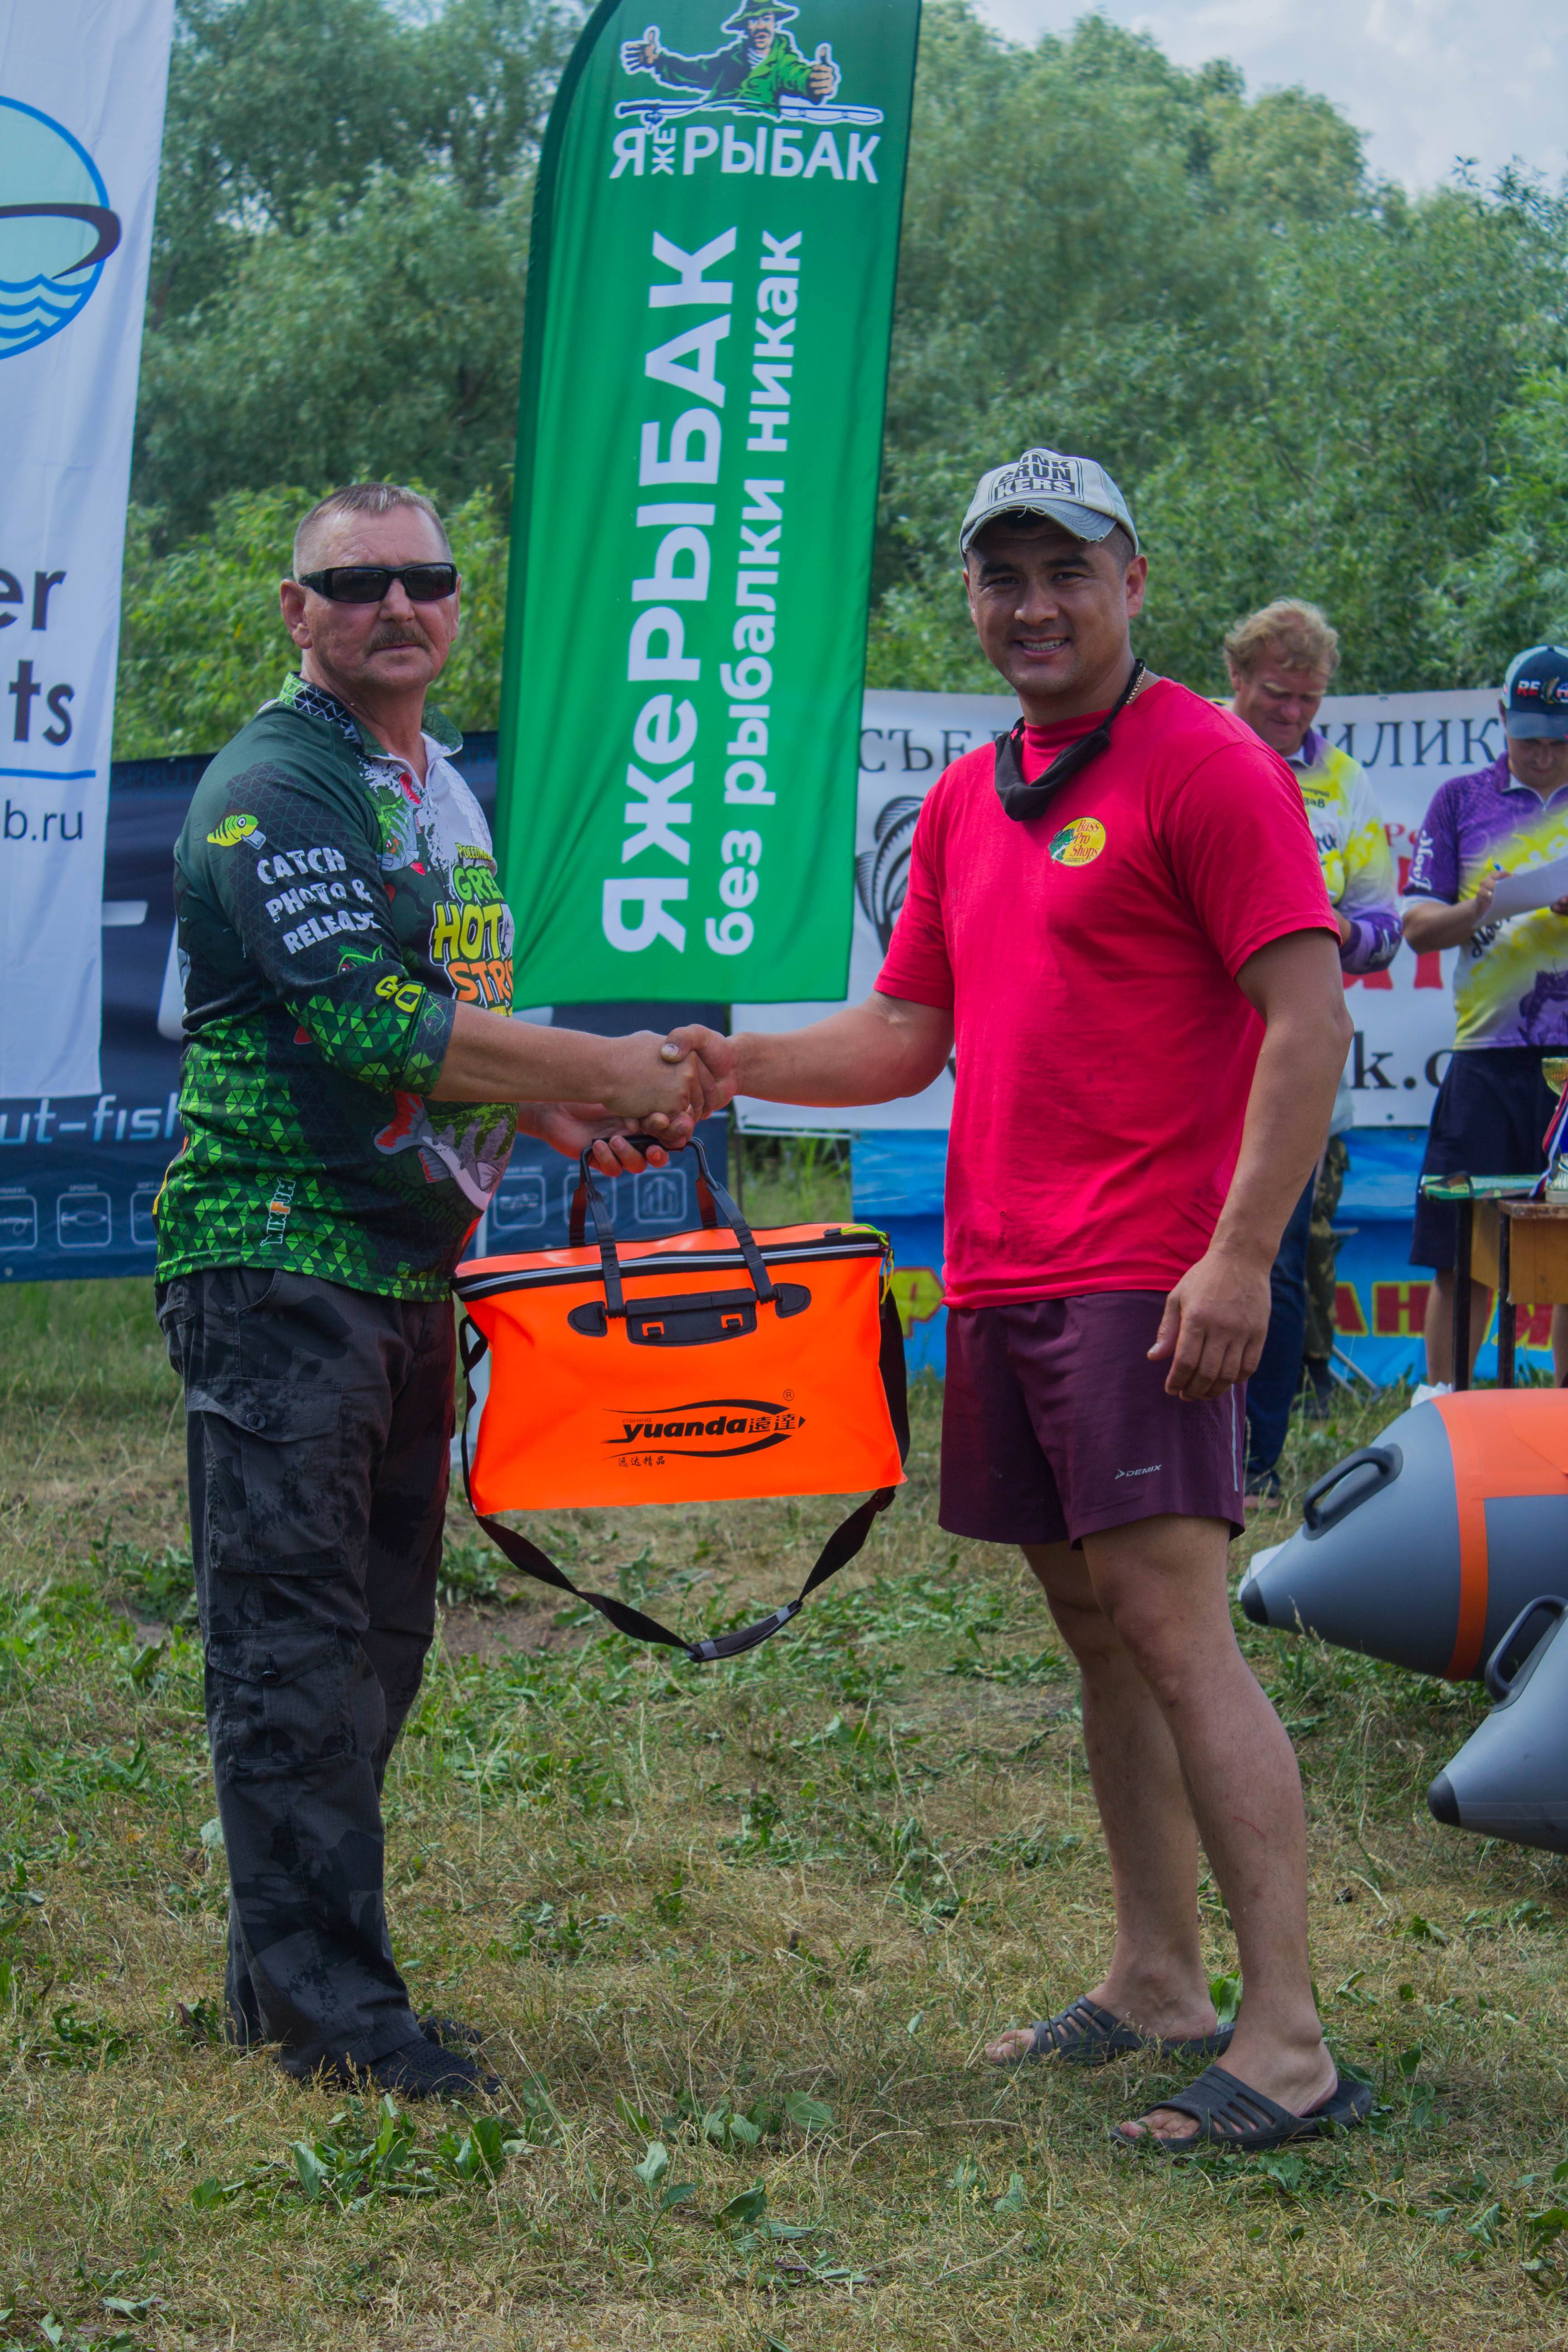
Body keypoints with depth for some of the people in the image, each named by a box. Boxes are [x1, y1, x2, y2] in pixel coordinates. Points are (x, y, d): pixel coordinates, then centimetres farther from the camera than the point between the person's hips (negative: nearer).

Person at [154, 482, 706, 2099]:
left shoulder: (439, 782, 17)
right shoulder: (275, 786, -12)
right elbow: (369, 1023, -22)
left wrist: (559, 1116, 8)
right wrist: (609, 1072, -18)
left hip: (406, 1261, 9)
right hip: (279, 1258, -9)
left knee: (373, 1633, 12)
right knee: (296, 1636, -6)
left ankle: (284, 1968, 21)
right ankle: (325, 1997, -2)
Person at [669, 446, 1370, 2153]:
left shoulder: (1205, 766, -7)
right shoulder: (964, 801, 17)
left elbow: (1308, 1019, -14)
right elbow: (907, 1036, 21)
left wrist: (1237, 1255, -20)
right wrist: (734, 1065, 4)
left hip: (1146, 1279, -8)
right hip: (999, 1275, 8)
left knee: (1174, 1632, -12)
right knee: (1091, 1628, 13)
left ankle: (1287, 2043, -11)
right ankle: (1155, 1983, 23)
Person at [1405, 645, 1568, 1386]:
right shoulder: (1461, 801, 10)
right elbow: (1418, 924, 8)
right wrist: (1476, 912, -13)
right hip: (1488, 1051, 0)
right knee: (1459, 1251, 0)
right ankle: (1437, 1404, 10)